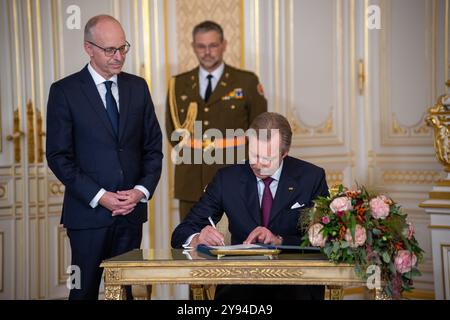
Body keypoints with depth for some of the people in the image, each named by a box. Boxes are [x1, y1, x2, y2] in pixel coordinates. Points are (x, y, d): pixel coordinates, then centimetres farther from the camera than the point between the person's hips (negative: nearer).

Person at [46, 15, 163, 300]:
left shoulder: (138, 87, 9)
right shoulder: (64, 91, -3)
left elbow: (153, 146, 11)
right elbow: (58, 156, -6)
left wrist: (142, 190, -5)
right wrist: (99, 197, -12)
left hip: (132, 210, 3)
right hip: (89, 212, -3)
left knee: (124, 289, 6)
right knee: (85, 290, 4)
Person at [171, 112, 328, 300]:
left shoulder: (312, 177, 1)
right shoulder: (227, 179, 4)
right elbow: (181, 234, 3)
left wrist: (279, 241, -19)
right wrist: (197, 239, -22)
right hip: (240, 282, 1)